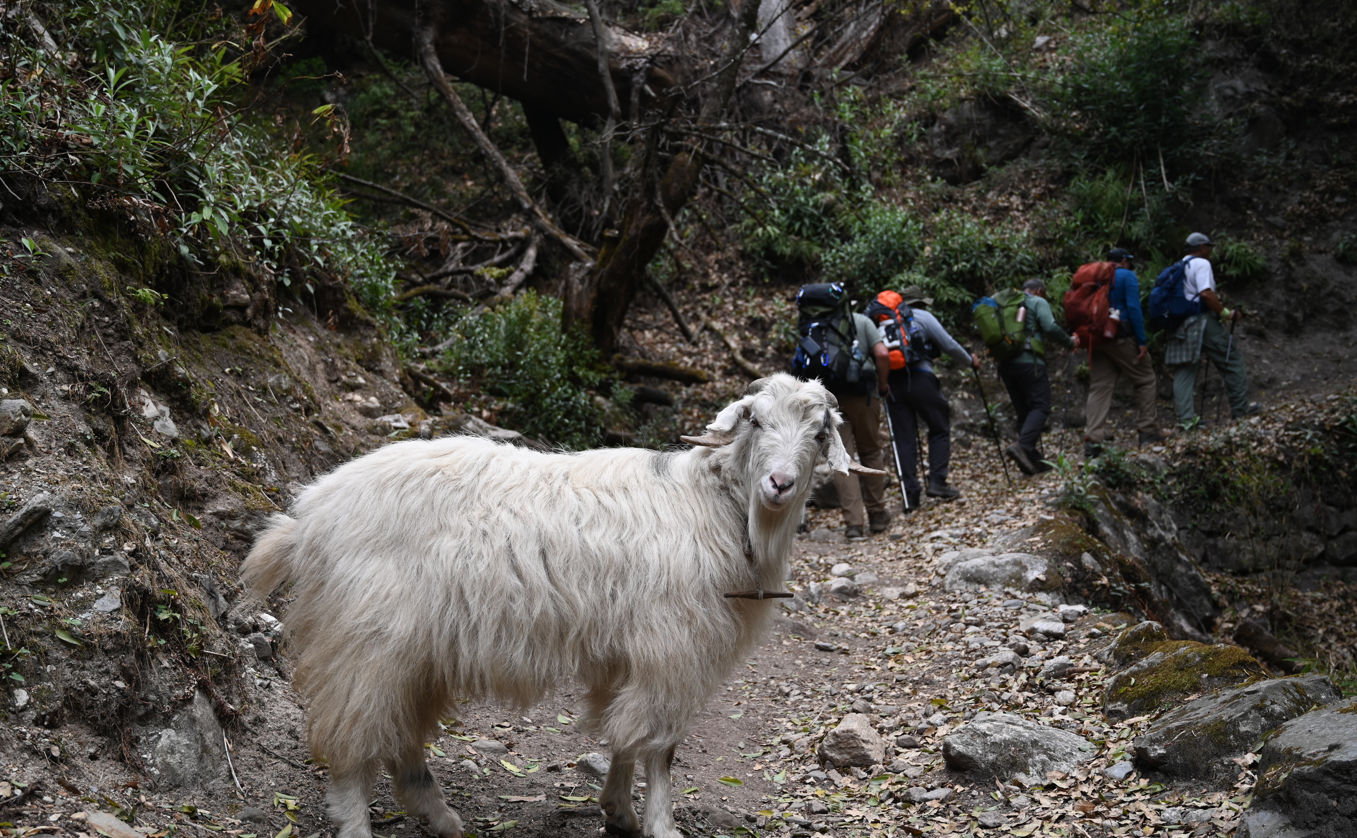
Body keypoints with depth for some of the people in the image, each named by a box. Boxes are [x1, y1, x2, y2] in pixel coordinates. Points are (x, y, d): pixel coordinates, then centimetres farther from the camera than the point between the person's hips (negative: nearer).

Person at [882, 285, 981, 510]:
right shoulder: (923, 317, 7)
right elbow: (949, 345, 7)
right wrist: (970, 361, 22)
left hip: (891, 382, 4)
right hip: (919, 378, -4)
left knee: (904, 438, 4)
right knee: (940, 428, 10)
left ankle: (910, 494, -1)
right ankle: (937, 481, -1)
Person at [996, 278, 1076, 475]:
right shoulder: (1038, 302, 4)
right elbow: (1050, 328, -11)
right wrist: (1070, 342, 1)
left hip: (1005, 363, 7)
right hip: (1029, 361, -7)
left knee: (1024, 411, 9)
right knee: (1040, 406, -7)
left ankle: (1033, 459, 4)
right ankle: (1023, 446, -30)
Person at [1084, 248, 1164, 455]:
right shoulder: (1127, 276, -2)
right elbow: (1134, 308, -12)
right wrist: (1142, 341, -12)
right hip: (1121, 337, -5)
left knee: (1099, 387, 3)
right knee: (1145, 379, 10)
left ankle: (1093, 438, -9)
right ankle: (1147, 430, 10)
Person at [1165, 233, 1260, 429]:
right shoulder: (1201, 264, -7)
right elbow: (1206, 293, -19)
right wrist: (1226, 313, -14)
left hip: (1180, 323, 8)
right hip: (1203, 321, -8)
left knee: (1184, 370, 3)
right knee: (1232, 360, 6)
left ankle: (1186, 419, -4)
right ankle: (1240, 408, 11)